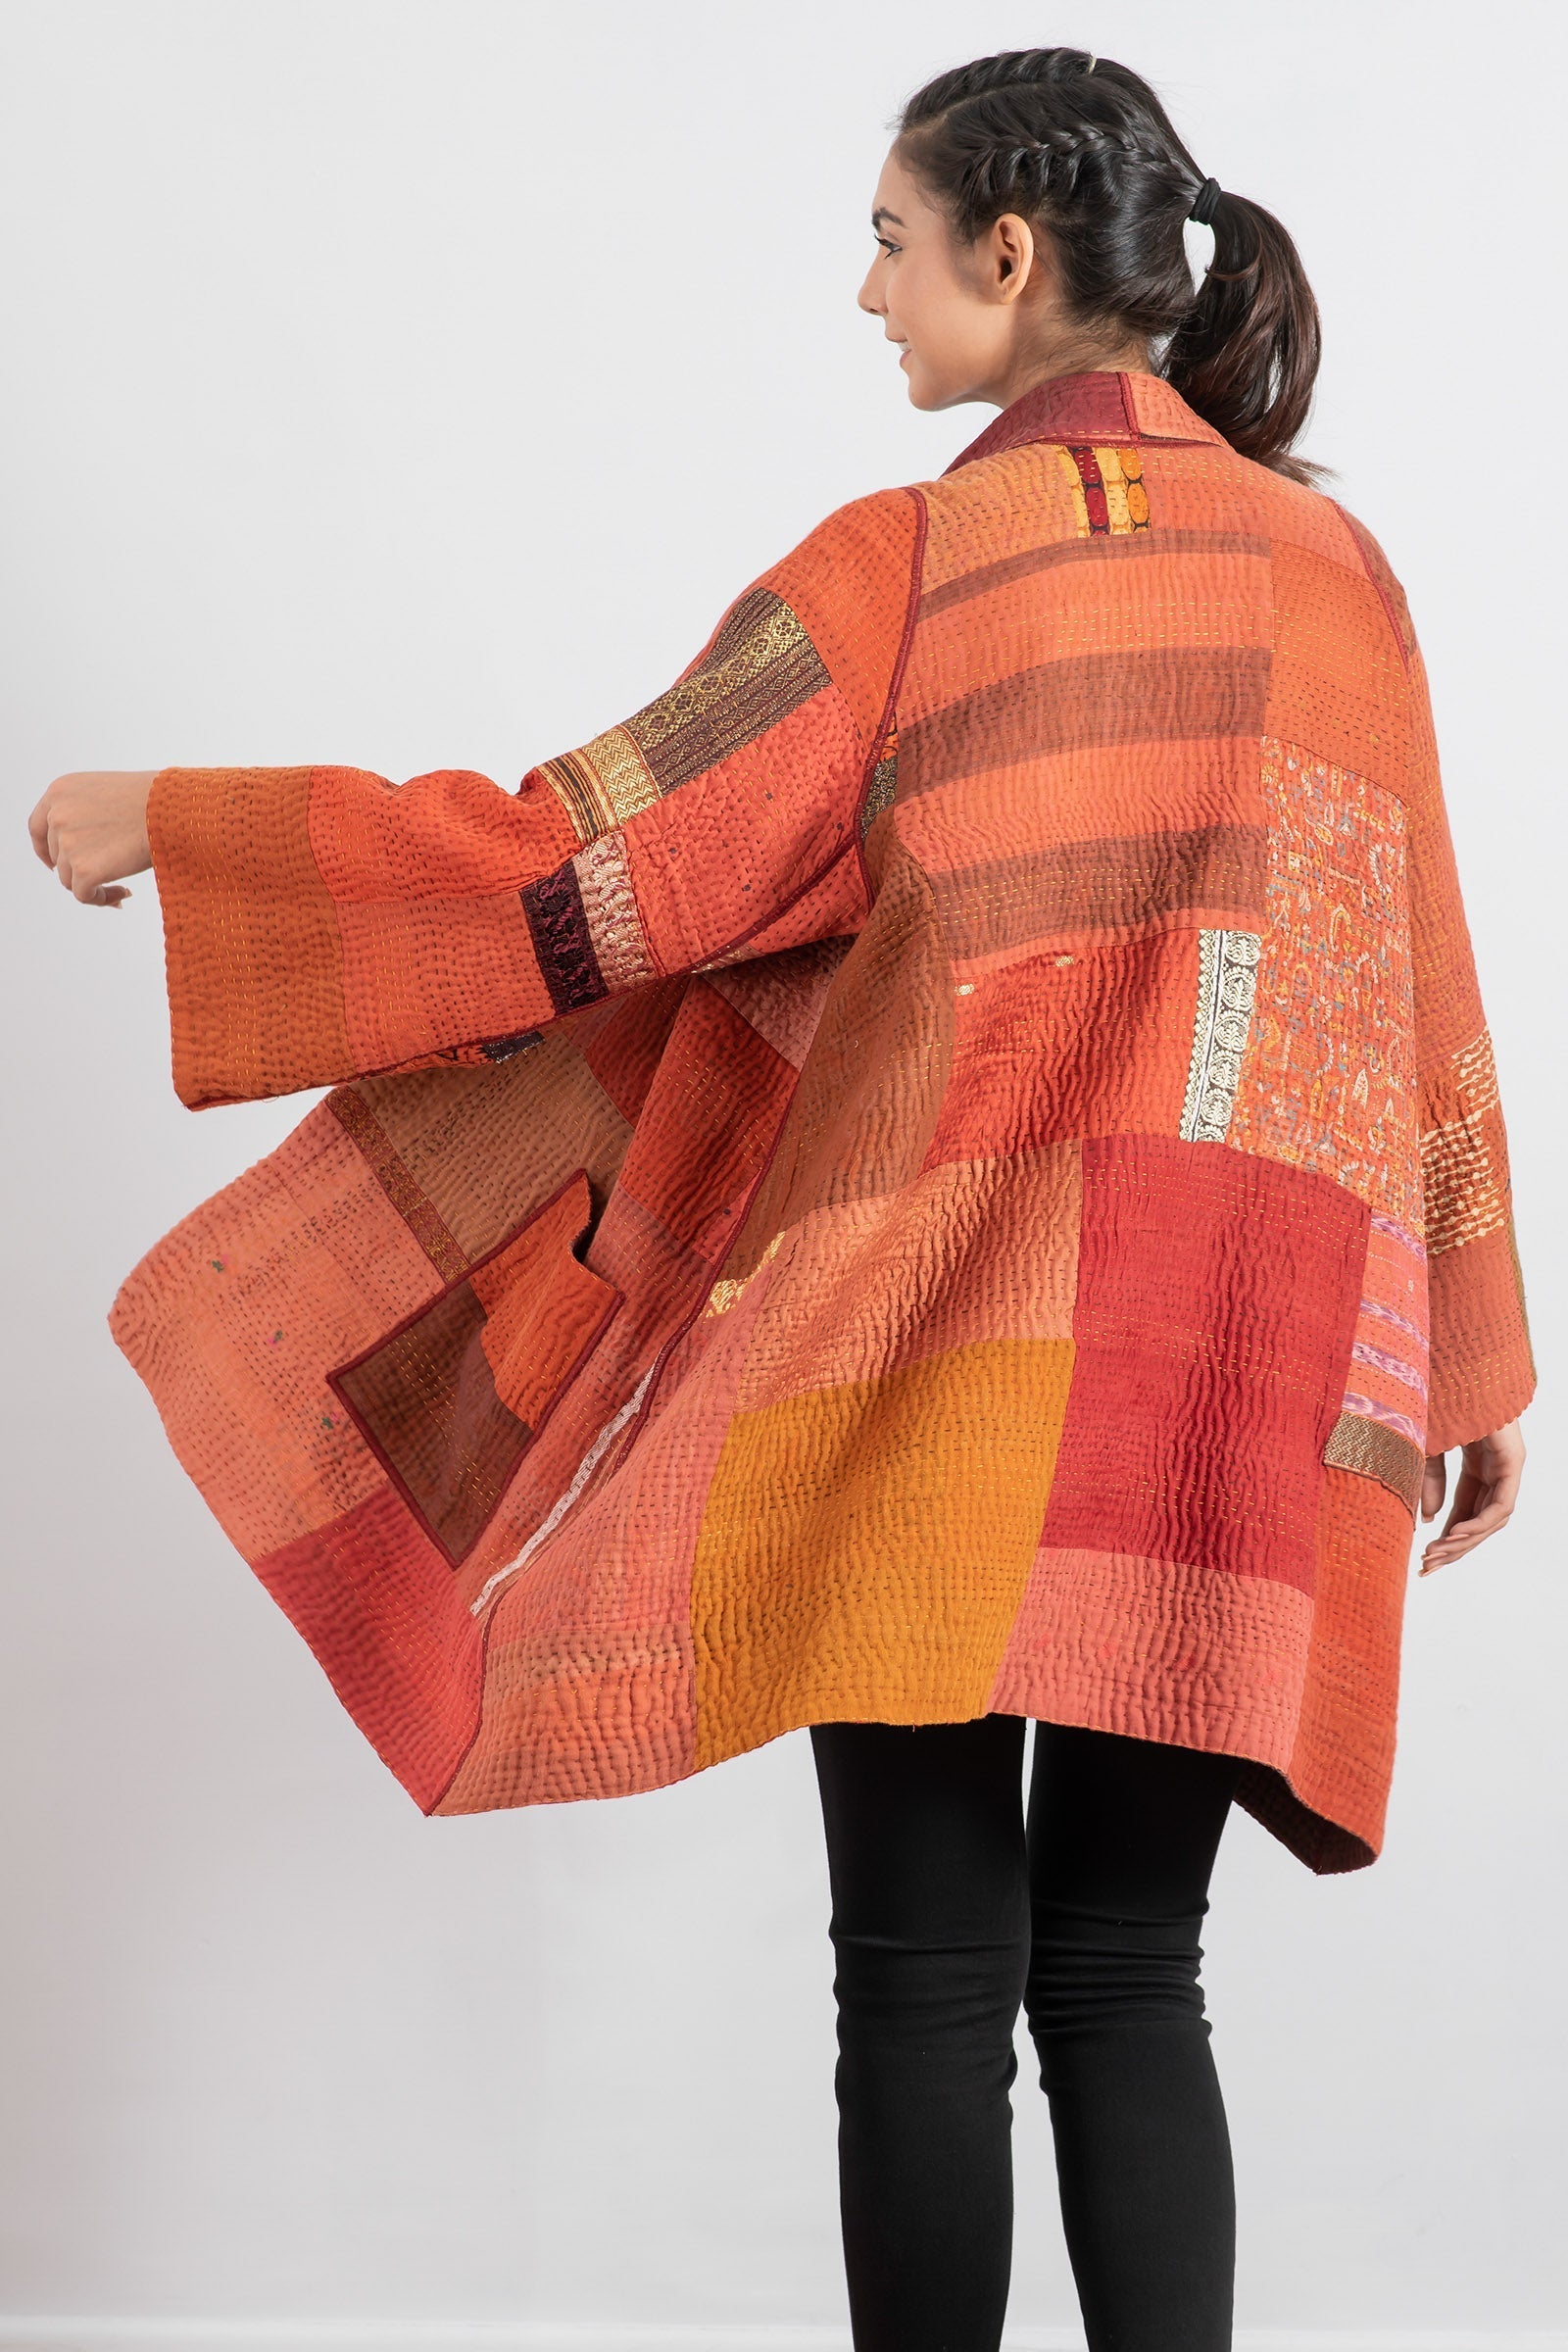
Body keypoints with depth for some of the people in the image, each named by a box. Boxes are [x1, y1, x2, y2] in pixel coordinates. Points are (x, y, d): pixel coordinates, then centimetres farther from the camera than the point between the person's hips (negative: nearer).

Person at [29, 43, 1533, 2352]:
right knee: (1127, 1983, 10)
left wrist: (173, 826, 2)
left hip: (948, 1349, -4)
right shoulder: (1335, 563, 8)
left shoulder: (913, 564, -5)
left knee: (928, 1979, 4)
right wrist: (1477, 1364, 19)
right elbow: (1424, 993, 11)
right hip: (1244, 1384, 4)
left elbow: (574, 861, -8)